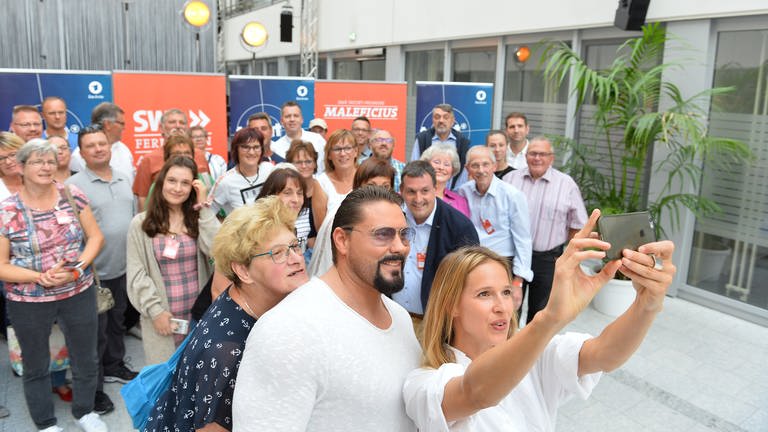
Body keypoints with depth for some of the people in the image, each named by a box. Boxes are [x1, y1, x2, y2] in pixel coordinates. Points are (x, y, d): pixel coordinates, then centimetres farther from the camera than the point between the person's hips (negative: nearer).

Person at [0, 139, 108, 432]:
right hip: (28, 302, -1)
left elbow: (95, 236, -2)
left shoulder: (72, 195, -5)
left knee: (86, 359, 16)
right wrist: (40, 277, -22)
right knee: (36, 366, 17)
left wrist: (77, 269, -17)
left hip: (79, 293, 2)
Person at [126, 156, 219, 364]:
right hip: (161, 316, -1)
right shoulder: (141, 223, 1)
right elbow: (136, 273, -2)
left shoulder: (199, 219, 4)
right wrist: (155, 310, -9)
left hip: (198, 313, 1)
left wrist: (204, 208, -12)